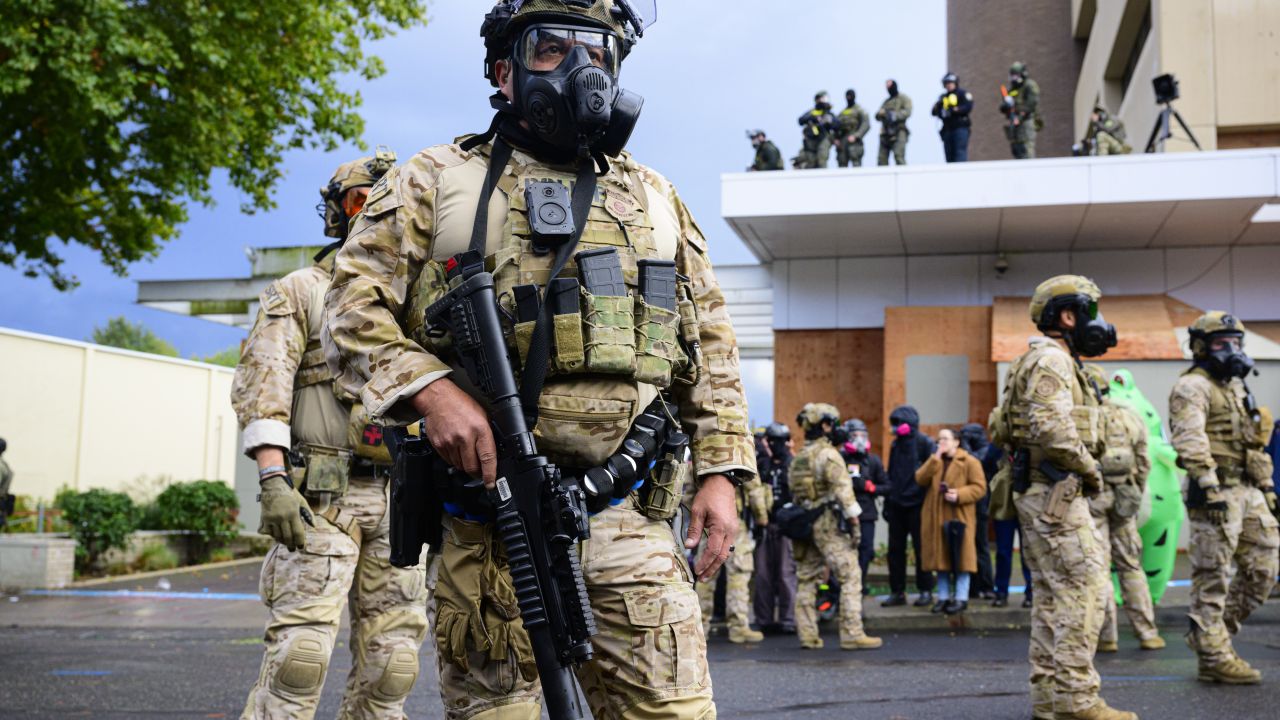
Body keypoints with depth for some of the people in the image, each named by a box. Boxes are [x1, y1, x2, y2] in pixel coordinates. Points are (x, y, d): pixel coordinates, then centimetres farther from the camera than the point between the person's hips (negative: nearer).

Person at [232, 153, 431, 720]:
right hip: (321, 496, -4)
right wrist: (273, 480, -15)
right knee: (301, 652, -11)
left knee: (390, 662, 4)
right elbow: (261, 390, -2)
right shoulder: (300, 292, 8)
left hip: (401, 501, 4)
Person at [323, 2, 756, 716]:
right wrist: (431, 389, -17)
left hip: (628, 519, 2)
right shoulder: (437, 181, 8)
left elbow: (709, 345, 16)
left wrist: (720, 472, 7)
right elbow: (355, 305, 1)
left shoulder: (654, 198, 17)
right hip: (486, 516, -2)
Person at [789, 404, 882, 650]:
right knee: (850, 577, -5)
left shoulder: (798, 458, 15)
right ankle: (852, 634, -9)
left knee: (807, 579, 10)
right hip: (829, 523, -9)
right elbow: (842, 488, -17)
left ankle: (807, 635, 10)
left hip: (804, 523, 9)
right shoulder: (828, 454, -10)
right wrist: (853, 519, -13)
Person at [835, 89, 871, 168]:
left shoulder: (860, 110, 4)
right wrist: (836, 139, 4)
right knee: (842, 165, 2)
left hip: (854, 142, -5)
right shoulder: (842, 112, 21)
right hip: (842, 143, 6)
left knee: (856, 163, -15)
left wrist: (855, 136, -17)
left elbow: (866, 125, -6)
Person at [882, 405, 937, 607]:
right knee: (895, 550, 6)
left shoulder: (924, 443, -7)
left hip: (916, 505, -7)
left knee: (921, 549, 1)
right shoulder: (896, 445, 14)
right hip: (897, 505, 7)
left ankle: (925, 591, 9)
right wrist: (887, 501, 15)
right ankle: (897, 591, 13)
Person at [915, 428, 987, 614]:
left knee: (960, 558, -2)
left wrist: (959, 495, -21)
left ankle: (961, 598, 4)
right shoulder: (933, 462, 16)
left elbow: (979, 487, -8)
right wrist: (935, 458, -7)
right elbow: (920, 480, -1)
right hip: (935, 517, 5)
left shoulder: (969, 461, -1)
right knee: (940, 557, 8)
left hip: (958, 517, -5)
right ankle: (943, 597, 15)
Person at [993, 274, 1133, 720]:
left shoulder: (1052, 361, 20)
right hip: (1056, 492, -11)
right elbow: (1053, 431, -25)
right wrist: (1091, 470, -12)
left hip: (1039, 493, 11)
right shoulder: (1052, 360, -12)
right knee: (1083, 588, -9)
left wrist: (1083, 468, 13)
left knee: (1051, 594, 10)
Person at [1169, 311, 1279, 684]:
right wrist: (1209, 487, -28)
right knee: (1212, 579, -4)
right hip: (1217, 494, -9)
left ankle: (1207, 634, 21)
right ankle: (1214, 658, 3)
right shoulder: (1193, 387, -8)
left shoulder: (1238, 387, 22)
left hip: (1248, 491, 9)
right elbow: (1190, 440, -20)